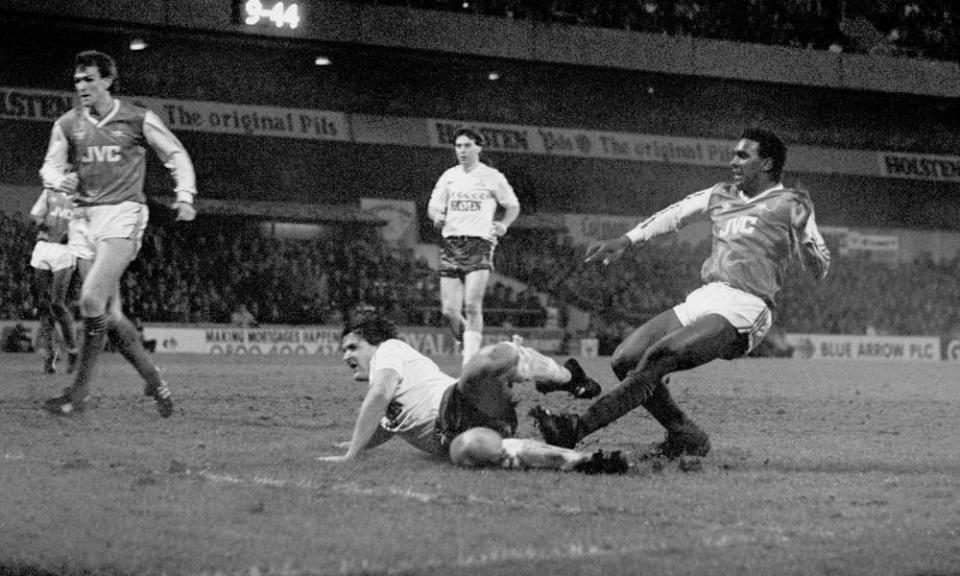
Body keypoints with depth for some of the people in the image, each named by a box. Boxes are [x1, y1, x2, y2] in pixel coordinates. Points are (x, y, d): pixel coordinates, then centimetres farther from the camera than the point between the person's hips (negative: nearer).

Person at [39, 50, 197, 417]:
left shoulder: (139, 120, 1)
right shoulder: (67, 124, 9)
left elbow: (176, 155, 9)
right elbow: (50, 166, 10)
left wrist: (184, 196, -4)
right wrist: (59, 180, -14)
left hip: (123, 214, -5)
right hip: (84, 218, 5)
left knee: (92, 299, -20)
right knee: (109, 313, 3)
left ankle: (79, 391, -14)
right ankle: (154, 383, 17)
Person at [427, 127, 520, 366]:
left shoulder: (492, 177, 5)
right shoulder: (449, 177, 14)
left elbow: (513, 206, 15)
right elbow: (433, 206, 16)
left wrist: (503, 225, -3)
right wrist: (437, 217, -7)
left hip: (480, 243, -4)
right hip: (451, 245, 4)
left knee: (472, 306, -18)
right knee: (449, 311, -3)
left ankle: (470, 362, -19)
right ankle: (471, 346, 20)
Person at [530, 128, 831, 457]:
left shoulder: (790, 204, 1)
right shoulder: (721, 195, 21)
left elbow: (819, 270, -2)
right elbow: (674, 216, 29)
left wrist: (804, 238, -22)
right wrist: (625, 241, 23)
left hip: (744, 311, -8)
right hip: (702, 301, 8)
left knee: (659, 356, -26)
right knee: (625, 360, -4)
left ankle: (579, 428, -31)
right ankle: (686, 437, 6)